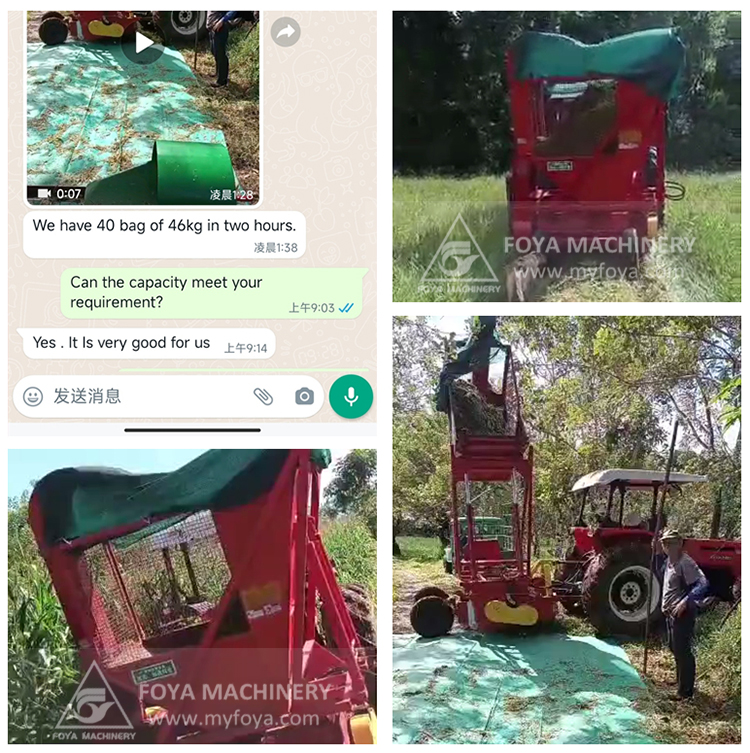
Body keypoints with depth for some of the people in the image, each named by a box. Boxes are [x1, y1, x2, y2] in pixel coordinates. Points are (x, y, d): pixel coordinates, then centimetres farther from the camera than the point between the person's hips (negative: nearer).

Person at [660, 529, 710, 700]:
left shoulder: (685, 562, -20)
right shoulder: (669, 561, 9)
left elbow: (703, 584, -29)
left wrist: (686, 601, -35)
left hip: (682, 613, -10)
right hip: (671, 612, 10)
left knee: (682, 652, -6)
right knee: (675, 649, 22)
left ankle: (685, 692, 0)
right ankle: (682, 683, 37)